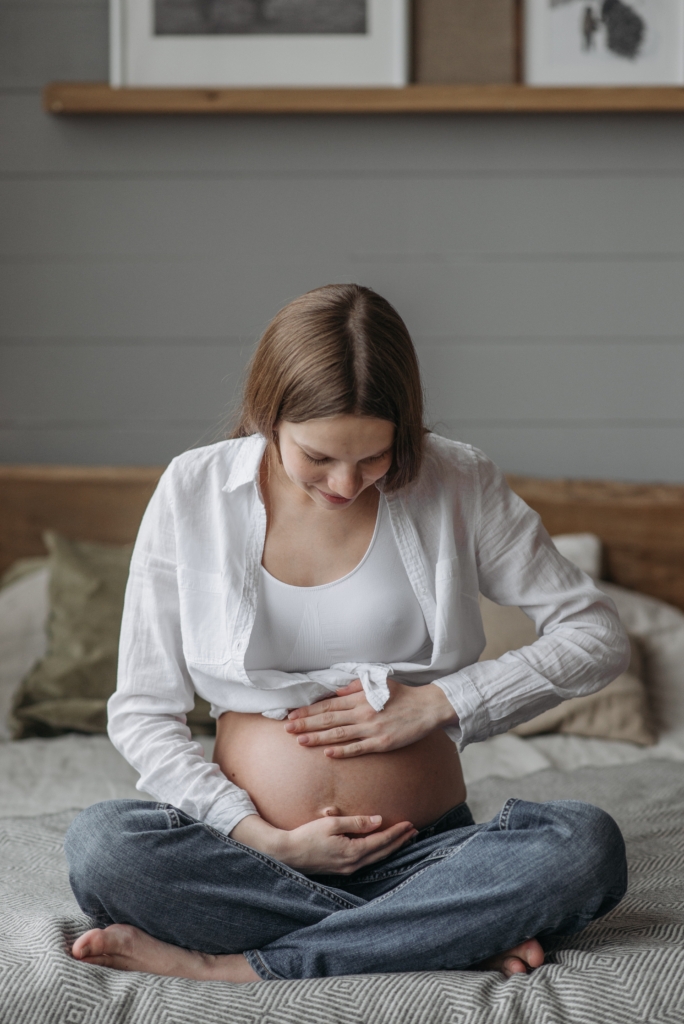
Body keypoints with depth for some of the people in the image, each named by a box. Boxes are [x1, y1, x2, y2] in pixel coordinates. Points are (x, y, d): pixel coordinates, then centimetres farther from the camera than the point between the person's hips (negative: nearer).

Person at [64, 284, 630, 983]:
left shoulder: (455, 483, -1)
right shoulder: (193, 492, -2)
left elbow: (598, 637, 3)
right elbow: (141, 713, 0)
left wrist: (439, 703, -9)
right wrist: (268, 841, -12)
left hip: (423, 853, 0)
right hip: (254, 850, 0)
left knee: (587, 845, -29)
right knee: (98, 847, -30)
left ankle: (224, 966, -26)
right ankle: (462, 936, -22)